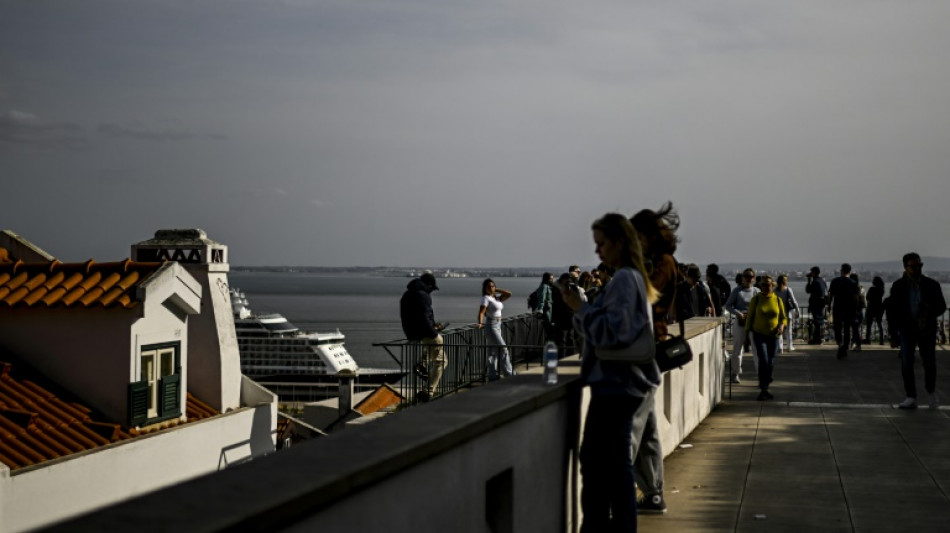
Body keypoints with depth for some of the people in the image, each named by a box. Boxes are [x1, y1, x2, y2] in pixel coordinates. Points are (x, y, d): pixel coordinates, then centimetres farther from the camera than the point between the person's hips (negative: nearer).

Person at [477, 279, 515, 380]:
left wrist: (496, 290, 5)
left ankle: (493, 376, 12)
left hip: (498, 326, 8)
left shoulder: (497, 297, 12)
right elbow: (481, 312, -20)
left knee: (494, 352, 9)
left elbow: (509, 294, 7)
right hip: (491, 326, -8)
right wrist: (480, 323, -36)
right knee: (503, 349, -11)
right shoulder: (486, 298, -10)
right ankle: (509, 373, -8)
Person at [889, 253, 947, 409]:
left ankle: (931, 392, 28)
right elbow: (891, 308, 4)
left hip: (927, 331, 0)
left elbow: (942, 306, 5)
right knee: (906, 364, -5)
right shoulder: (898, 286, 1)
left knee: (929, 363, 3)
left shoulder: (932, 285, 2)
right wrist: (893, 327, -9)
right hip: (907, 330, 0)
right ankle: (911, 398, 2)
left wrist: (929, 310, -16)